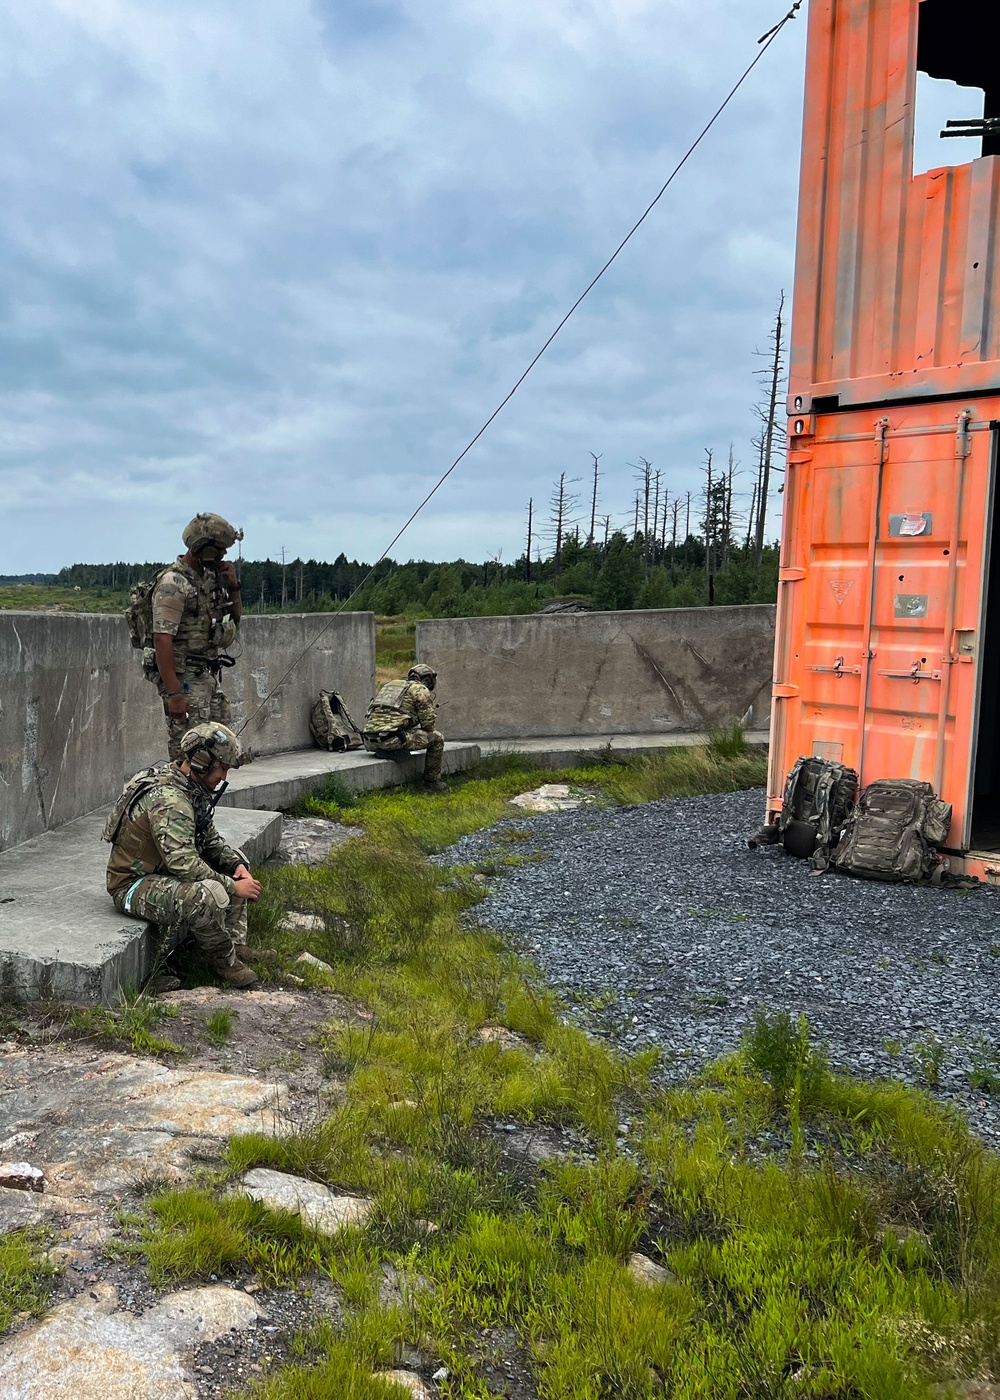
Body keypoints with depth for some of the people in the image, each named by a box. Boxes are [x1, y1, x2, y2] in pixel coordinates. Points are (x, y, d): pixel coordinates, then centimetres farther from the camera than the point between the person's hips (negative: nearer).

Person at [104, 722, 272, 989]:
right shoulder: (168, 799, -28)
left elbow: (210, 841, 13)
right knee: (208, 894, -35)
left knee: (234, 862, 12)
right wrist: (233, 887, -27)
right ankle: (225, 962, -10)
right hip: (133, 885, -11)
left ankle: (236, 945, 7)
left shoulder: (193, 788, 3)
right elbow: (183, 863, -35)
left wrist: (237, 865, -5)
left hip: (163, 872, 11)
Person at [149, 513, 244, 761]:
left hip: (211, 678, 9)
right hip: (185, 681, -9)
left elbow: (235, 621, 21)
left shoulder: (211, 577, 13)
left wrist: (233, 586, 3)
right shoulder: (173, 583, -15)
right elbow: (162, 640, -21)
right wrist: (172, 693, -25)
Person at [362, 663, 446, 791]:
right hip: (392, 740, -7)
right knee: (437, 738, 10)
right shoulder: (421, 690, 7)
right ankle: (432, 780, 16)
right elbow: (429, 723, 4)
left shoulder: (388, 685, 28)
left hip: (369, 742, 7)